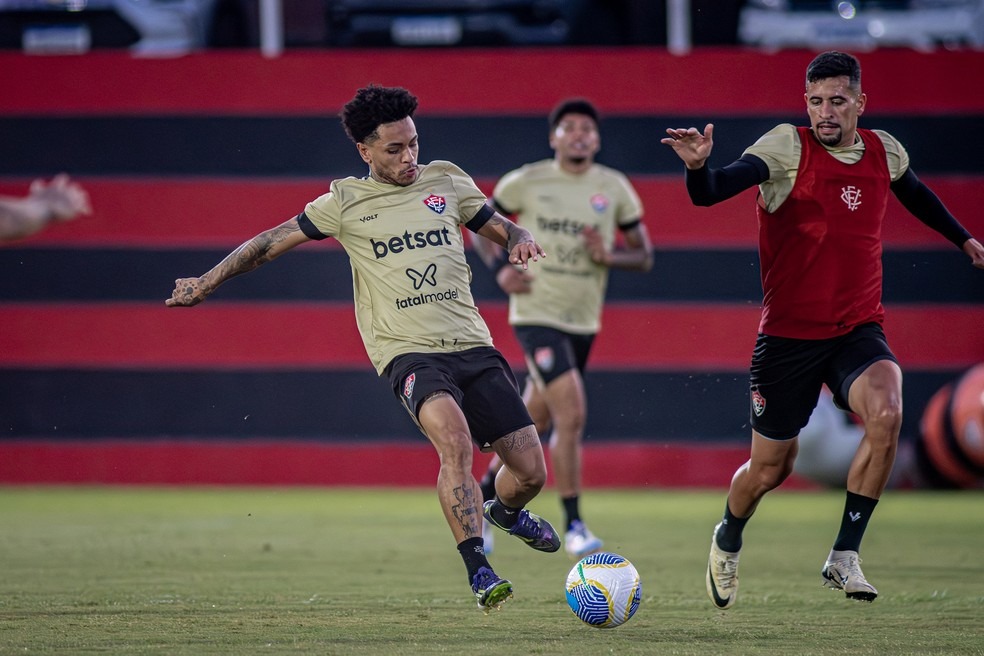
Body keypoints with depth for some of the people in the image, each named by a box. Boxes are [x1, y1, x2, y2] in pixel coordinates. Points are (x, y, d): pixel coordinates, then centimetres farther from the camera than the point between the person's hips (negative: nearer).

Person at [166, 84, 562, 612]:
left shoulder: (446, 182, 12)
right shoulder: (346, 201, 5)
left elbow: (501, 229, 23)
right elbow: (272, 242, 13)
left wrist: (520, 241, -1)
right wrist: (205, 284, 15)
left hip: (472, 346, 4)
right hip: (408, 351, -4)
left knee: (530, 471, -2)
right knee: (454, 436, -34)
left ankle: (505, 510, 37)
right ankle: (478, 572, -33)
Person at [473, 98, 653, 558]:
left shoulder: (615, 189, 2)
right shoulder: (526, 182, -4)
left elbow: (644, 256, 7)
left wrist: (609, 256, -14)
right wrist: (500, 269, -8)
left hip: (583, 321, 5)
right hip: (537, 316, -5)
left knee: (535, 423, 16)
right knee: (572, 414, -19)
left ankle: (485, 494, 39)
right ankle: (573, 527, -10)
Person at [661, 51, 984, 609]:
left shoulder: (884, 151, 4)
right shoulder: (787, 148, -10)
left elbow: (916, 194, 28)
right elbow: (711, 193, -23)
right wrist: (698, 167, -45)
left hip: (859, 329, 2)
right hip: (789, 333, -2)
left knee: (886, 414, -28)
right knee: (771, 468, 6)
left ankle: (844, 558, -17)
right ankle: (727, 543, 40)